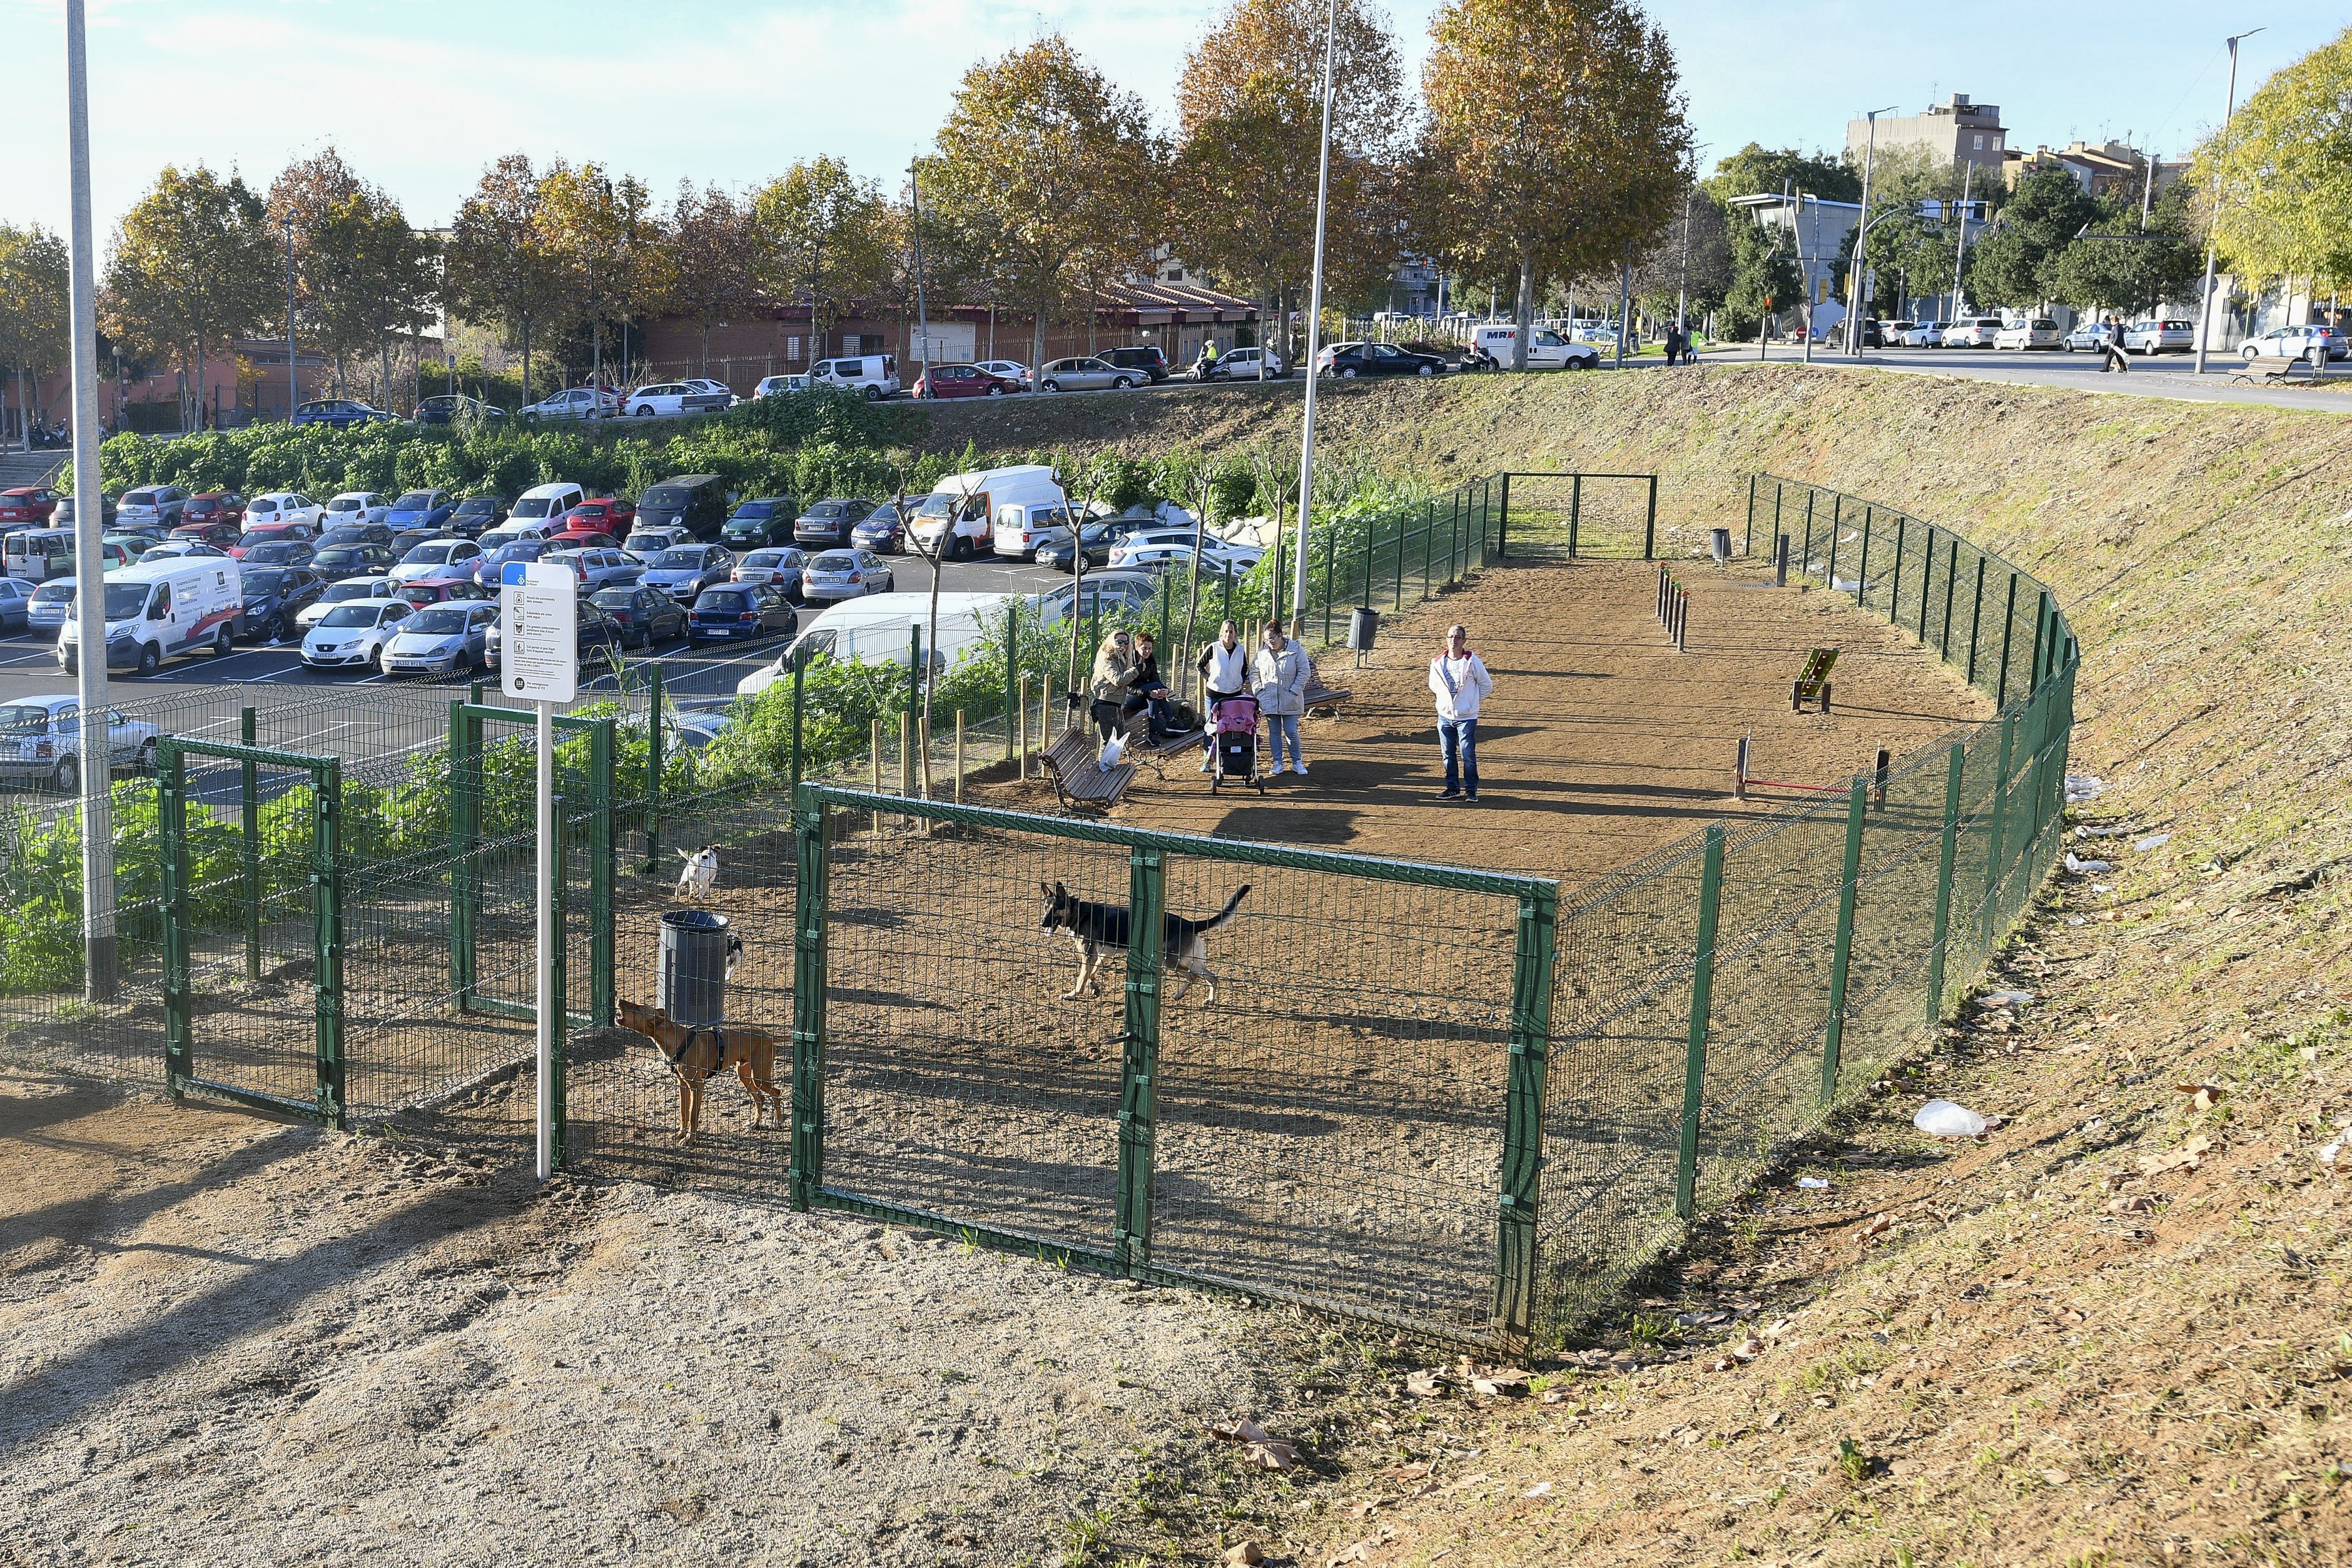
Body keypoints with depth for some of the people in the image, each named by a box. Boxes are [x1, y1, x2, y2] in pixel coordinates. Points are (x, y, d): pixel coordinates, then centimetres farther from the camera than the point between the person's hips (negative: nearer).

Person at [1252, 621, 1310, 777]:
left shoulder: (1296, 650, -6)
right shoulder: (1263, 653, 3)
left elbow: (1304, 672, -5)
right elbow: (1254, 672, 14)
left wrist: (1294, 691, -11)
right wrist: (1259, 690, 2)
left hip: (1290, 701, -3)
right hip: (1269, 701, 3)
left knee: (1291, 732, -3)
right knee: (1274, 732, 7)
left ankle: (1297, 762, 11)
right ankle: (1277, 763, 16)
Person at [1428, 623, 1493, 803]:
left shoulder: (1473, 662, -8)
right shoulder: (1437, 663, 1)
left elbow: (1487, 684, 3)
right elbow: (1433, 684, 19)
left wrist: (1473, 701, 4)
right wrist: (1444, 700, 12)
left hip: (1467, 717, -4)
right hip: (1444, 716, 4)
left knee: (1468, 755, -5)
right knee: (1448, 754, 8)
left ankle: (1471, 790, 5)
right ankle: (1453, 788, 19)